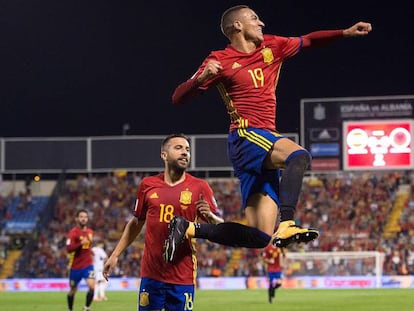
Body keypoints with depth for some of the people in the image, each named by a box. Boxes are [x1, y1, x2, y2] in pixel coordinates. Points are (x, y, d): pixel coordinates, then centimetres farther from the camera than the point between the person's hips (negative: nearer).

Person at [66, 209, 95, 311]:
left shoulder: (90, 232, 7)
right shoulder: (73, 232, -11)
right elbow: (68, 249, -24)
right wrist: (81, 243, -32)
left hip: (88, 265, 3)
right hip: (75, 266, -3)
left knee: (92, 286, -18)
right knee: (73, 290, 10)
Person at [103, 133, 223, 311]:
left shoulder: (199, 187, -1)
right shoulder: (148, 185, 6)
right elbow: (136, 223, 17)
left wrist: (209, 215, -22)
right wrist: (115, 255, 15)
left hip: (182, 276, -2)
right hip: (151, 273, 2)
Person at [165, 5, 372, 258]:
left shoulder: (271, 47, 18)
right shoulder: (220, 60, 1)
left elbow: (307, 41, 29)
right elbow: (178, 98, -1)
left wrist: (346, 32, 17)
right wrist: (202, 78, -21)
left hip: (266, 139, 7)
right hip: (246, 137, -7)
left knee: (261, 237, -1)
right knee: (299, 156, -35)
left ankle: (190, 229, 8)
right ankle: (286, 225, -47)